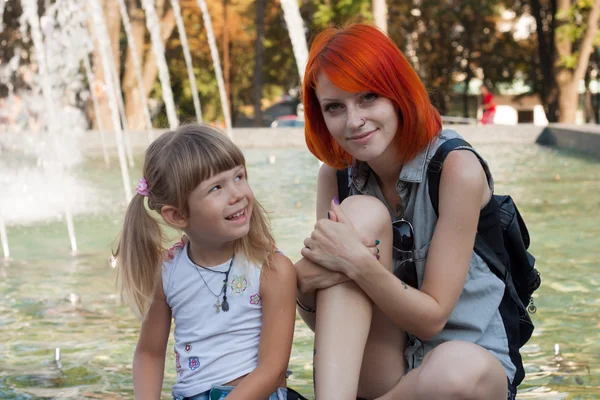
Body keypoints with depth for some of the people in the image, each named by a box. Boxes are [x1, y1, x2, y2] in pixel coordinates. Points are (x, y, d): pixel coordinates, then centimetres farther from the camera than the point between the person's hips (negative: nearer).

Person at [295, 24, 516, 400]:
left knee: (461, 368, -42)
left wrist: (359, 263, -29)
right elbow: (324, 321, 0)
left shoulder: (458, 169, -16)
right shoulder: (336, 175, -1)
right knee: (362, 212, -21)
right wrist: (305, 285, -23)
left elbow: (432, 318, -14)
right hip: (377, 366, 4)